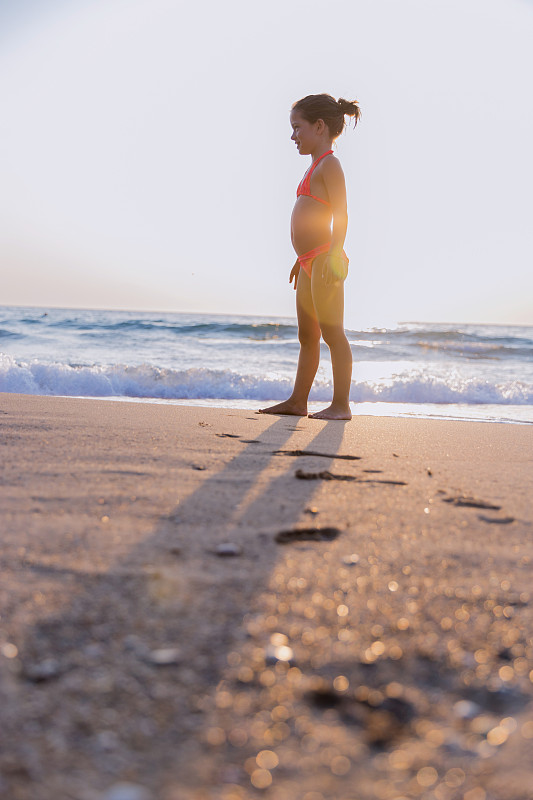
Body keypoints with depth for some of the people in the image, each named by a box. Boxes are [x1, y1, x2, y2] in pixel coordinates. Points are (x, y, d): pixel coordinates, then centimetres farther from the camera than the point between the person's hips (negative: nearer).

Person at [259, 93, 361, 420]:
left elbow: (341, 215, -17)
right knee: (307, 335, 13)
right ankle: (298, 401, 20)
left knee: (332, 332, -7)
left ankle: (341, 404, -3)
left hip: (325, 259, -10)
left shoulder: (329, 164, -7)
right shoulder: (317, 166, 21)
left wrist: (333, 253, -26)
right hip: (310, 262, 10)